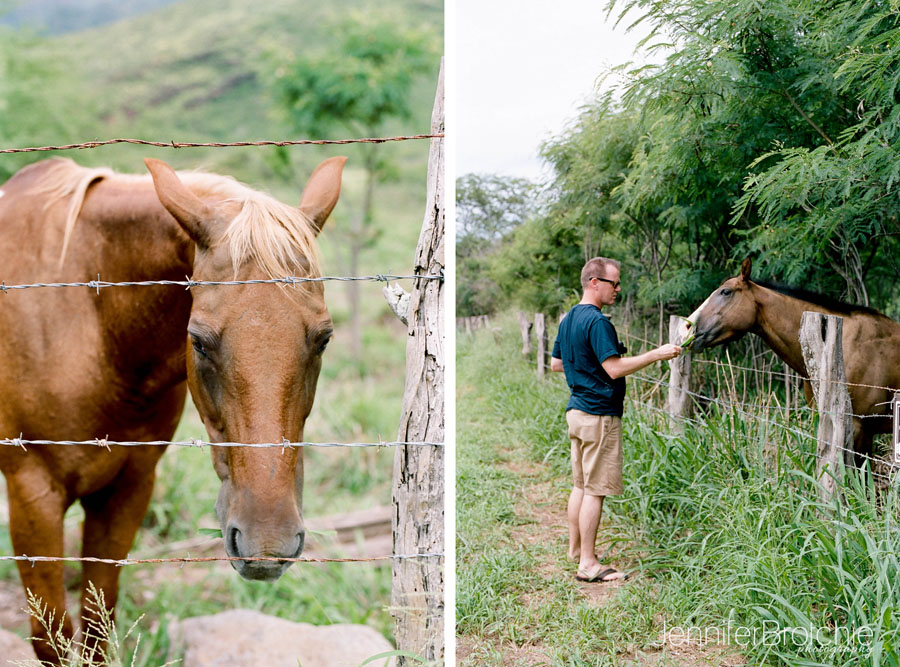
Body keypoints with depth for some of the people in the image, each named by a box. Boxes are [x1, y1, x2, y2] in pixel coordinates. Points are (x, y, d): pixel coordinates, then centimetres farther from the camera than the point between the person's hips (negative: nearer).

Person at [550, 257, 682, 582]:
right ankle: (588, 564, -2)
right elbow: (615, 368, -23)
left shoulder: (568, 320, 12)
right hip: (599, 414, -10)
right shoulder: (597, 322, -18)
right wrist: (656, 355, -19)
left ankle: (575, 549, 26)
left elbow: (556, 363, 21)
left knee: (581, 485, 18)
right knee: (595, 489, -5)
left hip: (576, 409, 10)